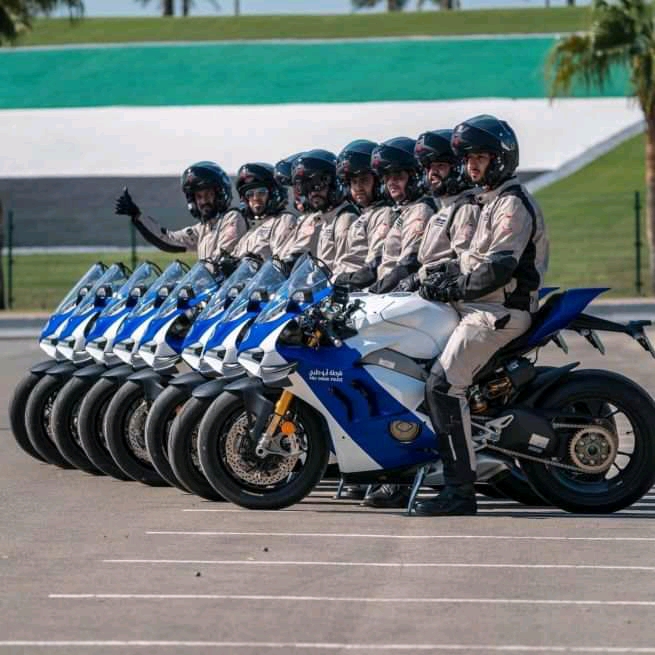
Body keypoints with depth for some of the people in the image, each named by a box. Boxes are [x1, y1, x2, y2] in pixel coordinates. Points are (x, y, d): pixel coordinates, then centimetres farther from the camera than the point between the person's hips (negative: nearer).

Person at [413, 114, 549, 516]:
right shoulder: (494, 201, 22)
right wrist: (445, 274, 8)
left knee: (444, 385, -21)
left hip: (500, 312, -11)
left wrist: (452, 289, -15)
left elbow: (499, 268, -22)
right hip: (482, 307, 11)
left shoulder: (514, 204, -11)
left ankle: (460, 493, -23)